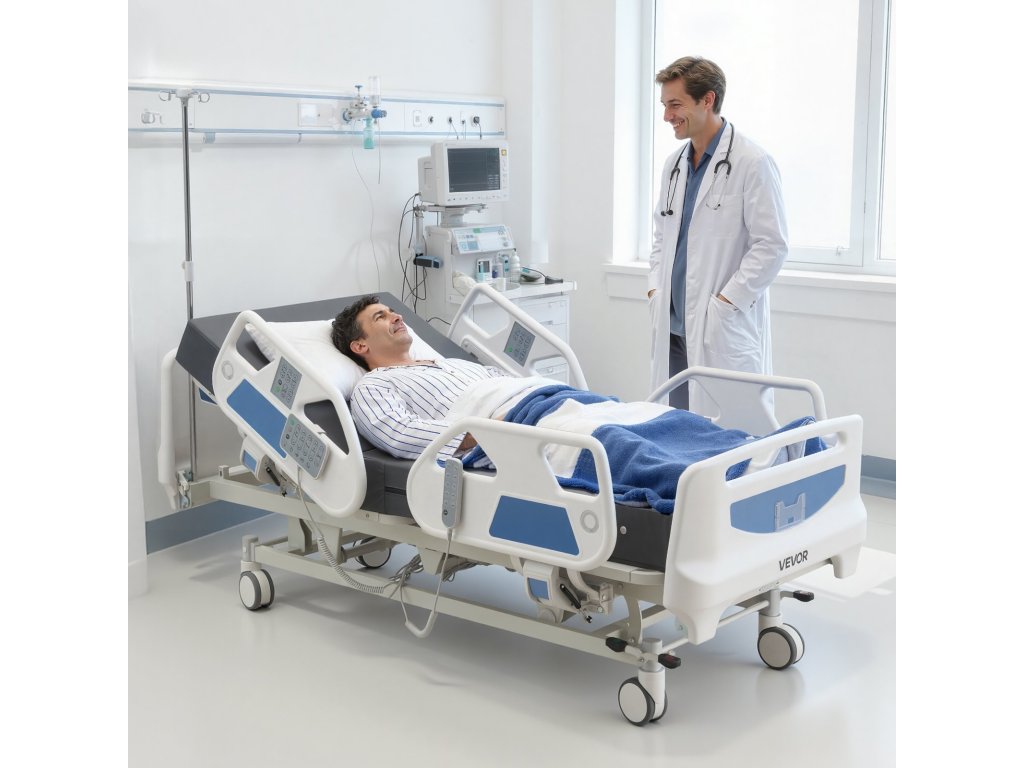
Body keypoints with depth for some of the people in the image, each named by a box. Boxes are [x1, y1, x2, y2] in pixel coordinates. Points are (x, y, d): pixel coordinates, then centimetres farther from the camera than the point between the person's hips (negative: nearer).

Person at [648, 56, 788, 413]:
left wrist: (724, 303, -15)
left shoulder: (752, 163, -8)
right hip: (673, 327, 7)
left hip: (725, 331, -7)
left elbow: (772, 246, -11)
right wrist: (655, 289, 9)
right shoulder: (675, 163, 15)